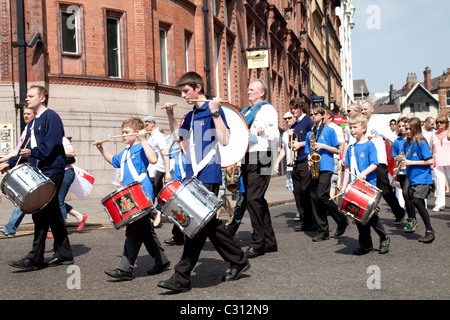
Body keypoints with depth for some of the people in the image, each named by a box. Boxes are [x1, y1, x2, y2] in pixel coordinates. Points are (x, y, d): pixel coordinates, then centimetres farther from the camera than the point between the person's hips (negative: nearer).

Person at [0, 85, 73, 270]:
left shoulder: (50, 116, -6)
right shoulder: (33, 123, 22)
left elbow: (53, 142, -19)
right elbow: (26, 149, 23)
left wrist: (34, 152, -29)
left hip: (51, 171, -9)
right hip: (41, 172, 9)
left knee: (40, 213, -10)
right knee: (53, 213, 10)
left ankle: (35, 258, -6)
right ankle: (64, 254, 16)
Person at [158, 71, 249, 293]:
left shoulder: (213, 110, -7)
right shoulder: (191, 115, 16)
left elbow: (224, 140, -18)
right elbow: (178, 137, 27)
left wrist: (215, 112, -21)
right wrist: (170, 115, 16)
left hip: (208, 176, -9)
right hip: (193, 175, 9)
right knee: (207, 222, 12)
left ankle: (182, 278, -6)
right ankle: (238, 261, 25)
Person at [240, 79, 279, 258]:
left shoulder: (267, 109, -1)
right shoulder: (246, 112, 24)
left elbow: (275, 136, -13)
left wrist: (264, 130, -31)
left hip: (260, 159, -9)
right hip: (247, 160, 9)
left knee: (253, 198, -15)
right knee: (257, 200, 9)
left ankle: (258, 243, -10)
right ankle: (269, 241, 16)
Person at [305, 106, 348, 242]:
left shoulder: (329, 131, 3)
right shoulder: (310, 134, 18)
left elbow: (337, 150, 1)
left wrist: (323, 146, -11)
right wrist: (309, 161, 0)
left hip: (326, 168, -6)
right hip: (315, 169, 6)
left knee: (322, 196, -18)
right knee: (314, 199, 0)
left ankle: (342, 221, 2)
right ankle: (323, 231, 6)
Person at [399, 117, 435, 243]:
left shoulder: (422, 142, -11)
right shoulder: (407, 143, 11)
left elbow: (430, 161, -15)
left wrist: (411, 162, -17)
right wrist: (404, 163, 1)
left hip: (422, 177, -8)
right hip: (412, 177, 8)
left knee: (417, 200, -23)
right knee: (418, 203, 10)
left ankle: (430, 230, -14)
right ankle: (428, 232, 21)